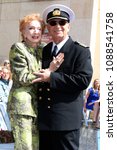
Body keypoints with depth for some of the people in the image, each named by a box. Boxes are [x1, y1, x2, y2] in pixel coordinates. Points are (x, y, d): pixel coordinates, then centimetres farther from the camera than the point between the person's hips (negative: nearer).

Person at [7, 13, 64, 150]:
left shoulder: (41, 50, 16)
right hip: (21, 104, -7)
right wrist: (49, 70, -14)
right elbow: (23, 78, -12)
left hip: (37, 105, 7)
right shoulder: (17, 49, -5)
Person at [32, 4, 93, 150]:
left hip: (66, 118, -6)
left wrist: (51, 77, -16)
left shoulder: (81, 51, -2)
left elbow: (84, 80, -15)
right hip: (43, 119, 6)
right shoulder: (44, 51, 17)